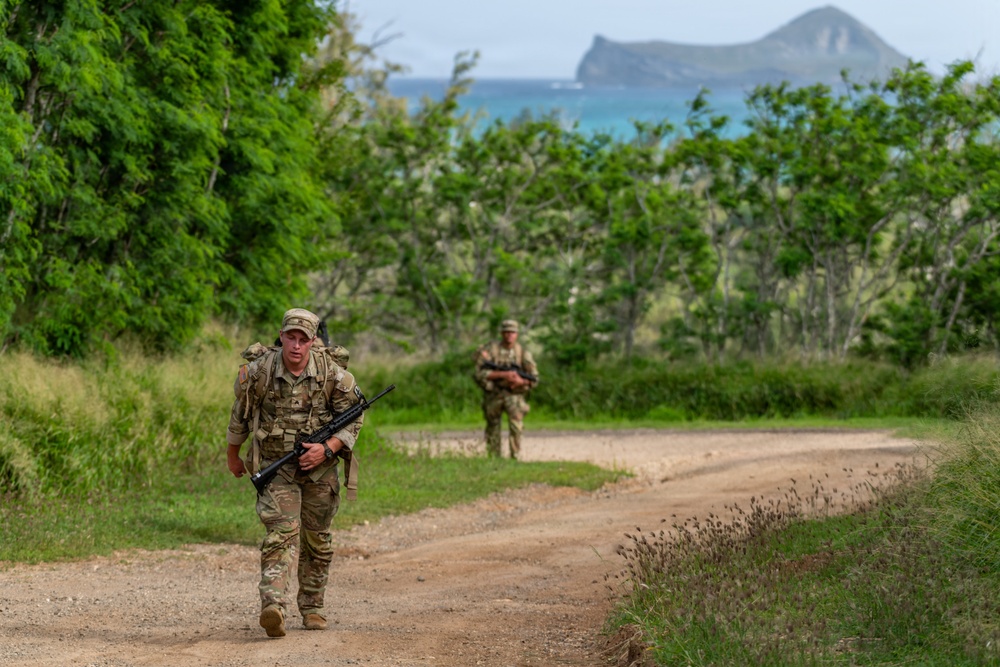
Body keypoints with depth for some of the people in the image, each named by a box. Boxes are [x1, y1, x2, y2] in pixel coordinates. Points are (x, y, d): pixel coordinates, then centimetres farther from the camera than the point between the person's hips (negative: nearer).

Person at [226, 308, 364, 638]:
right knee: (281, 532, -20)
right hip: (275, 466, -2)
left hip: (319, 467, 2)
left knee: (317, 539, 13)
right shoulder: (258, 371, -15)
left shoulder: (332, 373, -15)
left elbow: (353, 421, -5)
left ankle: (312, 605, 32)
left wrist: (326, 449, -20)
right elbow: (240, 414, 4)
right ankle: (273, 607, -34)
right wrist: (233, 456, 15)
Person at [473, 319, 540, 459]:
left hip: (514, 394, 0)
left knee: (516, 426, -20)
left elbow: (534, 379, 3)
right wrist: (503, 375, -23)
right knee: (493, 428, 9)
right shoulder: (490, 349, -7)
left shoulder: (523, 353, -2)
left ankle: (515, 457, -16)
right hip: (493, 394, 0)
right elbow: (480, 373, -15)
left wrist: (520, 381, -18)